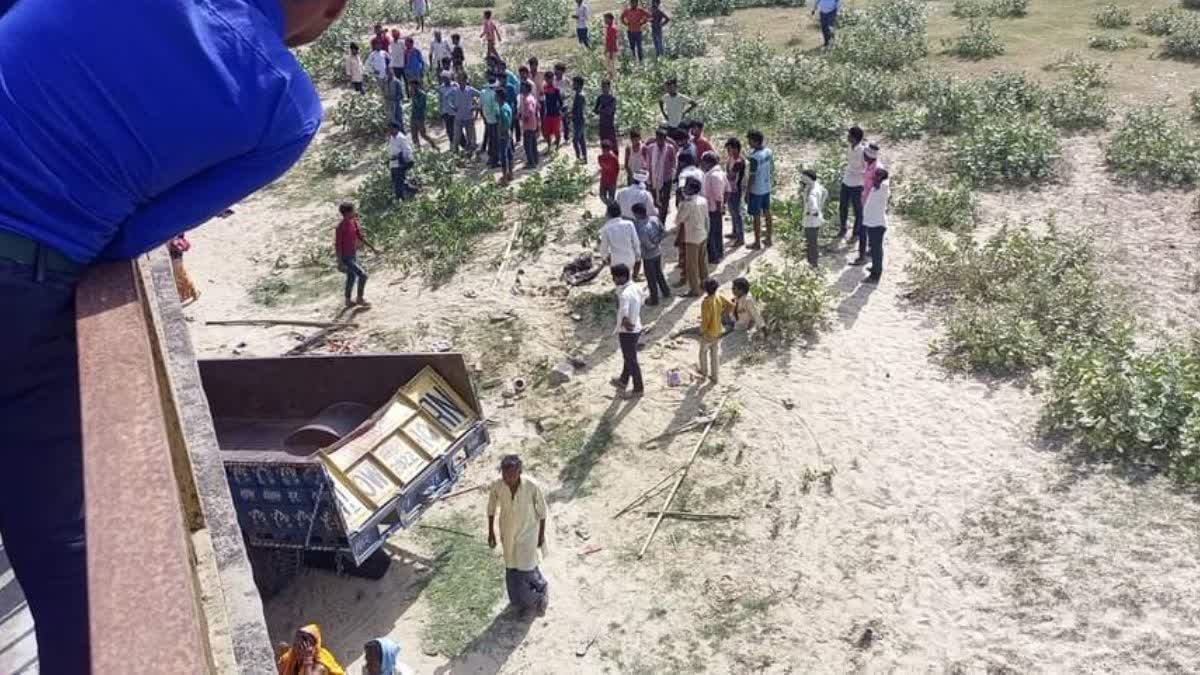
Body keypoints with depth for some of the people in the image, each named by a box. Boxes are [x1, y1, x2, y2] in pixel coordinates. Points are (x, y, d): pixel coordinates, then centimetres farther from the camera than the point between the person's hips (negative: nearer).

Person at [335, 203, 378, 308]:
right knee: (363, 275, -10)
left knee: (351, 278, 18)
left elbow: (361, 237, 9)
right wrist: (339, 261, -21)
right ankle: (360, 298, 7)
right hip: (346, 258, -8)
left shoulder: (354, 222, -1)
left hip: (354, 255, 8)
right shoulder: (341, 227, -23)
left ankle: (348, 301, 33)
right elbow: (338, 244, -20)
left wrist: (373, 248, 8)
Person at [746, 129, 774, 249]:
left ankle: (757, 243, 13)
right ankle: (768, 239, 29)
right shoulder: (768, 151, -1)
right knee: (767, 213, 18)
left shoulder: (754, 157, -25)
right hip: (767, 188, 8)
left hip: (756, 190, -8)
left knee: (756, 216, 4)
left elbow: (752, 177, -21)